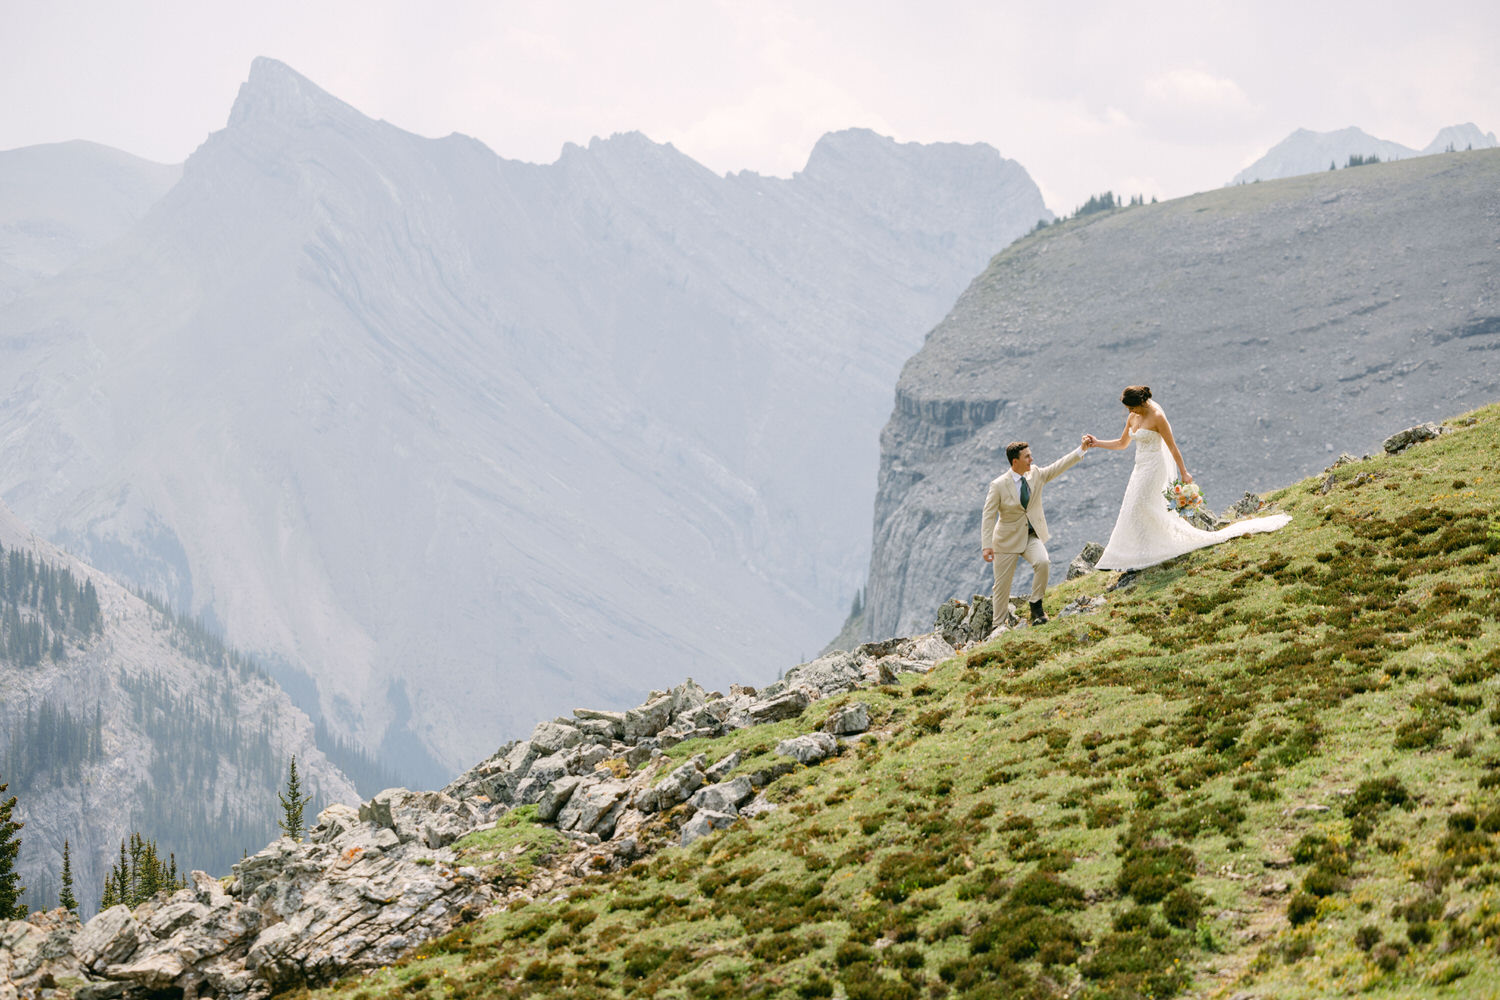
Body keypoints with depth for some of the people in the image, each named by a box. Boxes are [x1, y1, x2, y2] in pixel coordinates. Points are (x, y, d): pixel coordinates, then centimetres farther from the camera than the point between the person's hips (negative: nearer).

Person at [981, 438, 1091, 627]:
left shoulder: (1036, 475, -1)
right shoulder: (998, 486, -14)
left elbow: (1059, 467, -2)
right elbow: (988, 517, -15)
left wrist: (1082, 449, -13)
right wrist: (986, 546, -23)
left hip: (1033, 536, 3)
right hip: (1008, 539, -3)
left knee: (1042, 562, -27)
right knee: (1002, 584, 2)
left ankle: (1036, 607, -10)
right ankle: (999, 625, 20)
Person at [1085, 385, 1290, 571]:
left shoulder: (1157, 417, -18)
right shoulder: (1133, 417, 6)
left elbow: (1172, 447, -14)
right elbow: (1122, 444, 18)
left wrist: (1184, 473, -10)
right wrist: (1096, 443, 11)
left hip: (1153, 469, -9)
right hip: (1141, 469, 9)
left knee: (1138, 510, -7)